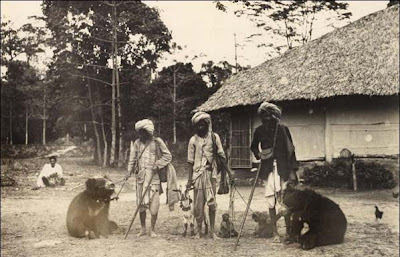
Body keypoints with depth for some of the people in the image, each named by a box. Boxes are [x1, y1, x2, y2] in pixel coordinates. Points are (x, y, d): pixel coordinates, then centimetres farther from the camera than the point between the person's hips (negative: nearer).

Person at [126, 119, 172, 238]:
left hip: (153, 175, -3)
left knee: (154, 203, -5)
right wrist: (129, 171, 0)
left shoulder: (157, 142, -1)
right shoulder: (137, 143, 9)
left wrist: (157, 165, -10)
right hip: (140, 176, 3)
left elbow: (168, 156, 1)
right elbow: (132, 158, 12)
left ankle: (152, 230, 9)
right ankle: (143, 229, 18)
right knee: (140, 203, 5)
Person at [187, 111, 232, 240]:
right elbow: (191, 161, 5)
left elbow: (221, 155, 5)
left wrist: (228, 171, -1)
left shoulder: (214, 137, 4)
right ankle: (199, 231, 14)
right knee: (198, 204, 3)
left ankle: (212, 231, 9)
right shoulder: (193, 140, 5)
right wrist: (190, 179, 2)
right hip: (198, 173, 0)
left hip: (211, 172, 0)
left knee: (212, 202, -1)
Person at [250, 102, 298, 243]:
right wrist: (258, 154, -4)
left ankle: (288, 231, 11)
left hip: (282, 169, -2)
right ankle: (275, 233, 13)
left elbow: (290, 149, 3)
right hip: (268, 169, 2)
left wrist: (292, 170, -1)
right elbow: (253, 146, 19)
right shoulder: (259, 130, 4)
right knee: (271, 202, 4)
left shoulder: (282, 129, 0)